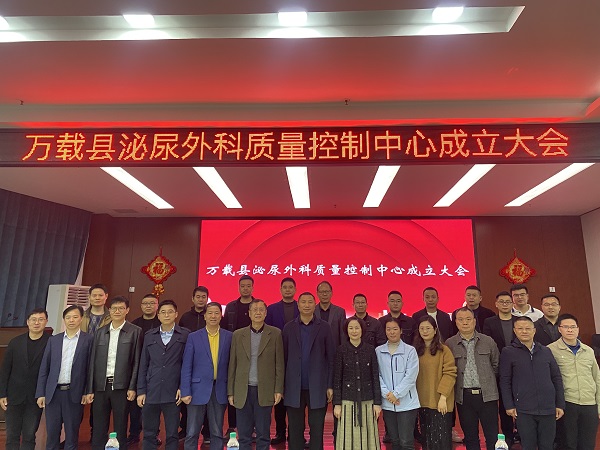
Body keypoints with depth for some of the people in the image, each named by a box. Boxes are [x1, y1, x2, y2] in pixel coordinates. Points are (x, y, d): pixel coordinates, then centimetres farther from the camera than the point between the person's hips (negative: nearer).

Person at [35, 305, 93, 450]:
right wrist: (40, 394, 4)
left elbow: (90, 368, -3)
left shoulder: (88, 340, -2)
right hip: (53, 393, 3)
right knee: (51, 433, 9)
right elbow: (44, 369, 9)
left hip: (75, 394, -3)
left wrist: (87, 392, -7)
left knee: (72, 434, 7)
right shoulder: (53, 340, 8)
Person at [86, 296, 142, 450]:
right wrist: (90, 390, 5)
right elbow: (93, 362, 9)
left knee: (120, 428, 6)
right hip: (101, 386, 3)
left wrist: (132, 387, -8)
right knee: (98, 429, 10)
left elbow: (137, 362, -4)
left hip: (121, 386, -3)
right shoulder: (100, 332, 10)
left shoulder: (135, 331, -2)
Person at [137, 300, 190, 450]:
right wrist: (141, 391, 5)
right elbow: (143, 365, 9)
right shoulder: (149, 336, 8)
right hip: (151, 392, 3)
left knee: (172, 435, 7)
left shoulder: (185, 335, -2)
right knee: (149, 434, 11)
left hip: (172, 393, -2)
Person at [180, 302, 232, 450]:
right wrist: (185, 392, -7)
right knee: (192, 433, 6)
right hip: (198, 389, -1)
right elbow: (186, 367, -2)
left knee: (217, 433, 11)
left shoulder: (229, 336, 1)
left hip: (220, 390, 1)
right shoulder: (193, 337, -1)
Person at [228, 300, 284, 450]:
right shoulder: (238, 335, 5)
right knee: (243, 435, 9)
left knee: (263, 434, 7)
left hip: (264, 391, -1)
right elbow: (232, 365, 7)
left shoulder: (275, 333, 0)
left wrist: (278, 390, -4)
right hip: (243, 391, 2)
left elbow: (279, 364, 1)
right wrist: (230, 392, 5)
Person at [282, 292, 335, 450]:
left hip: (317, 388, -1)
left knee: (317, 429, 7)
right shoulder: (289, 328, 4)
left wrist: (330, 386, -4)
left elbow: (331, 358, 0)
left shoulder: (324, 327, 1)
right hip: (294, 388, 1)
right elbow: (284, 358, 4)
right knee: (295, 430, 10)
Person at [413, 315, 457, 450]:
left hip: (440, 402, -4)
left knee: (441, 439, 1)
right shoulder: (416, 351, 6)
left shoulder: (444, 350, -7)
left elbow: (450, 374, -10)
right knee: (427, 438, 14)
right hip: (422, 402, 4)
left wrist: (443, 397, -16)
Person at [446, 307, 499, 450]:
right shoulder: (449, 344, -1)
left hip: (487, 394, 0)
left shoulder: (488, 341, 2)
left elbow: (496, 365, 11)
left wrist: (487, 380, 10)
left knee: (493, 436, 6)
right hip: (464, 396, 0)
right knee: (470, 437, 12)